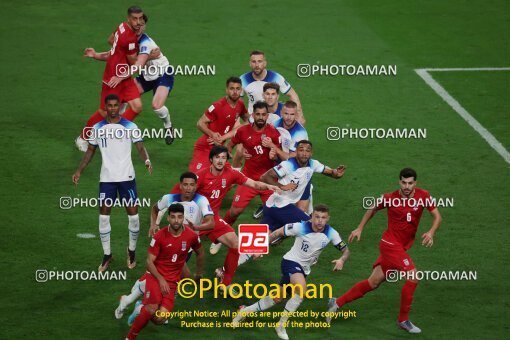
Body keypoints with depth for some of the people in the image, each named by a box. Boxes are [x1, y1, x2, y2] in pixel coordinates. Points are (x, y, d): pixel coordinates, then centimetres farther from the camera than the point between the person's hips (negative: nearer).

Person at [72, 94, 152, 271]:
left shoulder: (130, 126, -3)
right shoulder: (98, 128, 5)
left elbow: (140, 147, -8)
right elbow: (90, 151, 13)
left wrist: (146, 160, -29)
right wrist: (79, 171, 4)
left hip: (126, 177, -2)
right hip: (106, 178, 2)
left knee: (133, 213, -1)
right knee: (104, 215, 1)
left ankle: (132, 251, 19)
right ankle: (107, 255, 12)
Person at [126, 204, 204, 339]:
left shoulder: (191, 236, -4)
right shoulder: (159, 236, -10)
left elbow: (200, 253, 17)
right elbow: (150, 261, -7)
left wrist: (199, 274, 27)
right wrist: (160, 279, -20)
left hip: (172, 281, 2)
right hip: (156, 275, -2)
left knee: (159, 319, -14)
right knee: (152, 310, -28)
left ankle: (144, 308, 20)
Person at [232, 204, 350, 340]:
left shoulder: (331, 233, -12)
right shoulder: (301, 227, -21)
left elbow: (345, 250, -5)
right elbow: (278, 233, -10)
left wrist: (342, 260, -28)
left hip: (304, 269, 6)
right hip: (291, 261, -6)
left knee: (277, 298, 14)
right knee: (302, 289, -32)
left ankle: (244, 311, 31)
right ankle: (281, 324, -15)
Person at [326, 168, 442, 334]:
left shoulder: (423, 196, -7)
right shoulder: (390, 198, -11)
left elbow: (437, 216, -3)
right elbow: (373, 209, 8)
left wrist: (431, 232, -22)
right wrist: (359, 229, 9)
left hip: (402, 247, 5)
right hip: (390, 243, -5)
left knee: (374, 282, 11)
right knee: (412, 277, -17)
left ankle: (337, 303, 23)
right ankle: (403, 320, -3)